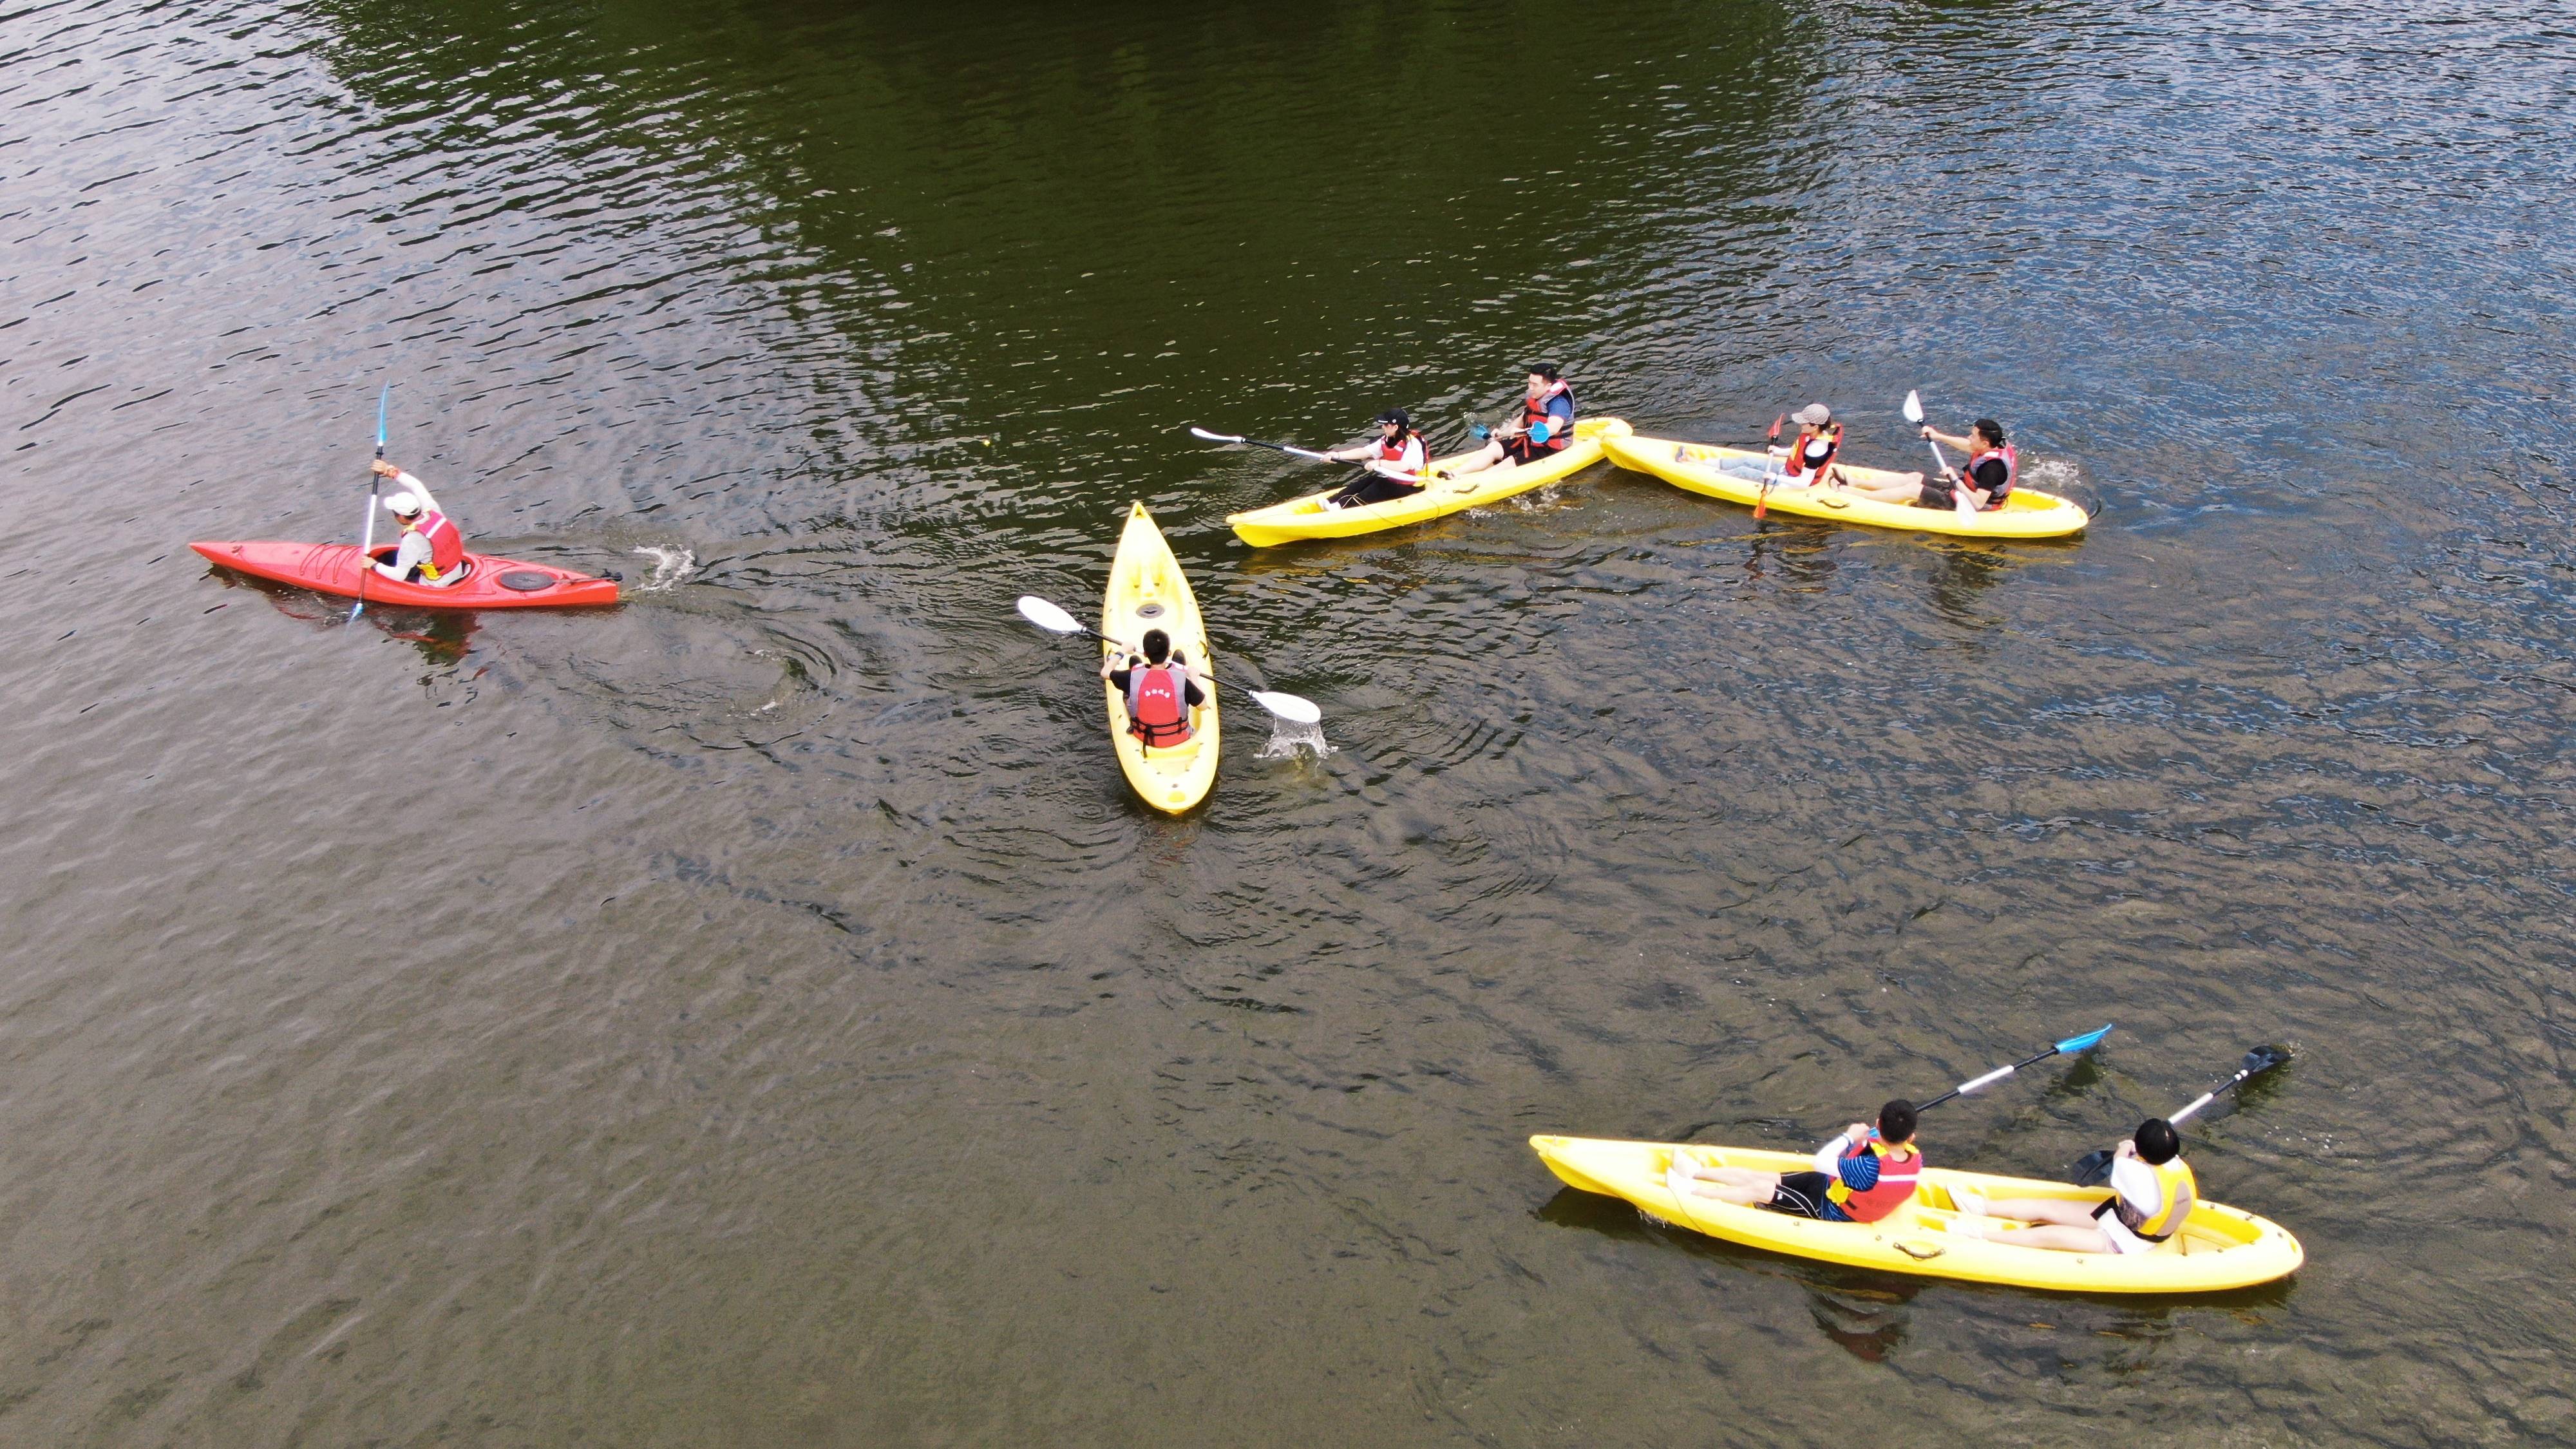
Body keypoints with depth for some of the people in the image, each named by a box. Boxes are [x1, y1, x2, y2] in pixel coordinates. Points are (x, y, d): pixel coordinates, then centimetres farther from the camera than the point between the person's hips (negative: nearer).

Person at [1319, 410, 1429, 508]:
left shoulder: (1412, 443, -22)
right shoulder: (1386, 440, 4)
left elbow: (1404, 466, -38)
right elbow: (1365, 451, -2)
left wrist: (1379, 463, -43)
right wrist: (1338, 455, -11)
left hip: (1408, 485, -8)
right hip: (1390, 477, 8)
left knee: (1373, 492, -25)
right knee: (1362, 484, -10)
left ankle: (1343, 505, -37)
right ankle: (1332, 501, -24)